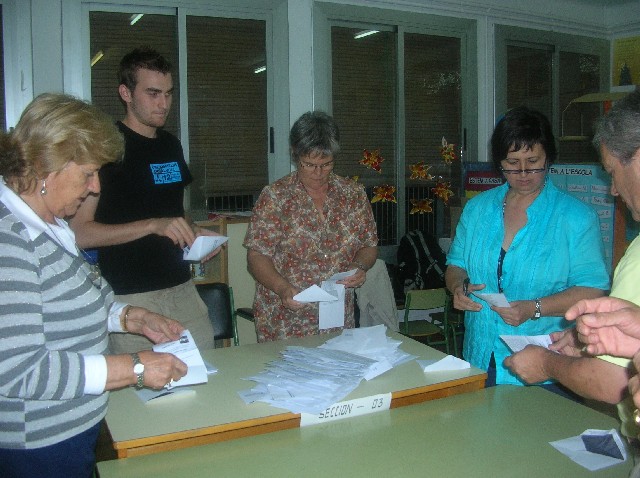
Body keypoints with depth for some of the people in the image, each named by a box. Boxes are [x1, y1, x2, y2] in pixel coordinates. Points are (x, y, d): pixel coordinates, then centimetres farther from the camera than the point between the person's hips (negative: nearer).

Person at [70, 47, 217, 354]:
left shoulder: (171, 145, 15)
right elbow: (79, 232, -14)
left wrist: (193, 232, 6)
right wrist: (153, 225, -21)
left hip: (182, 290, 6)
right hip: (130, 297, -6)